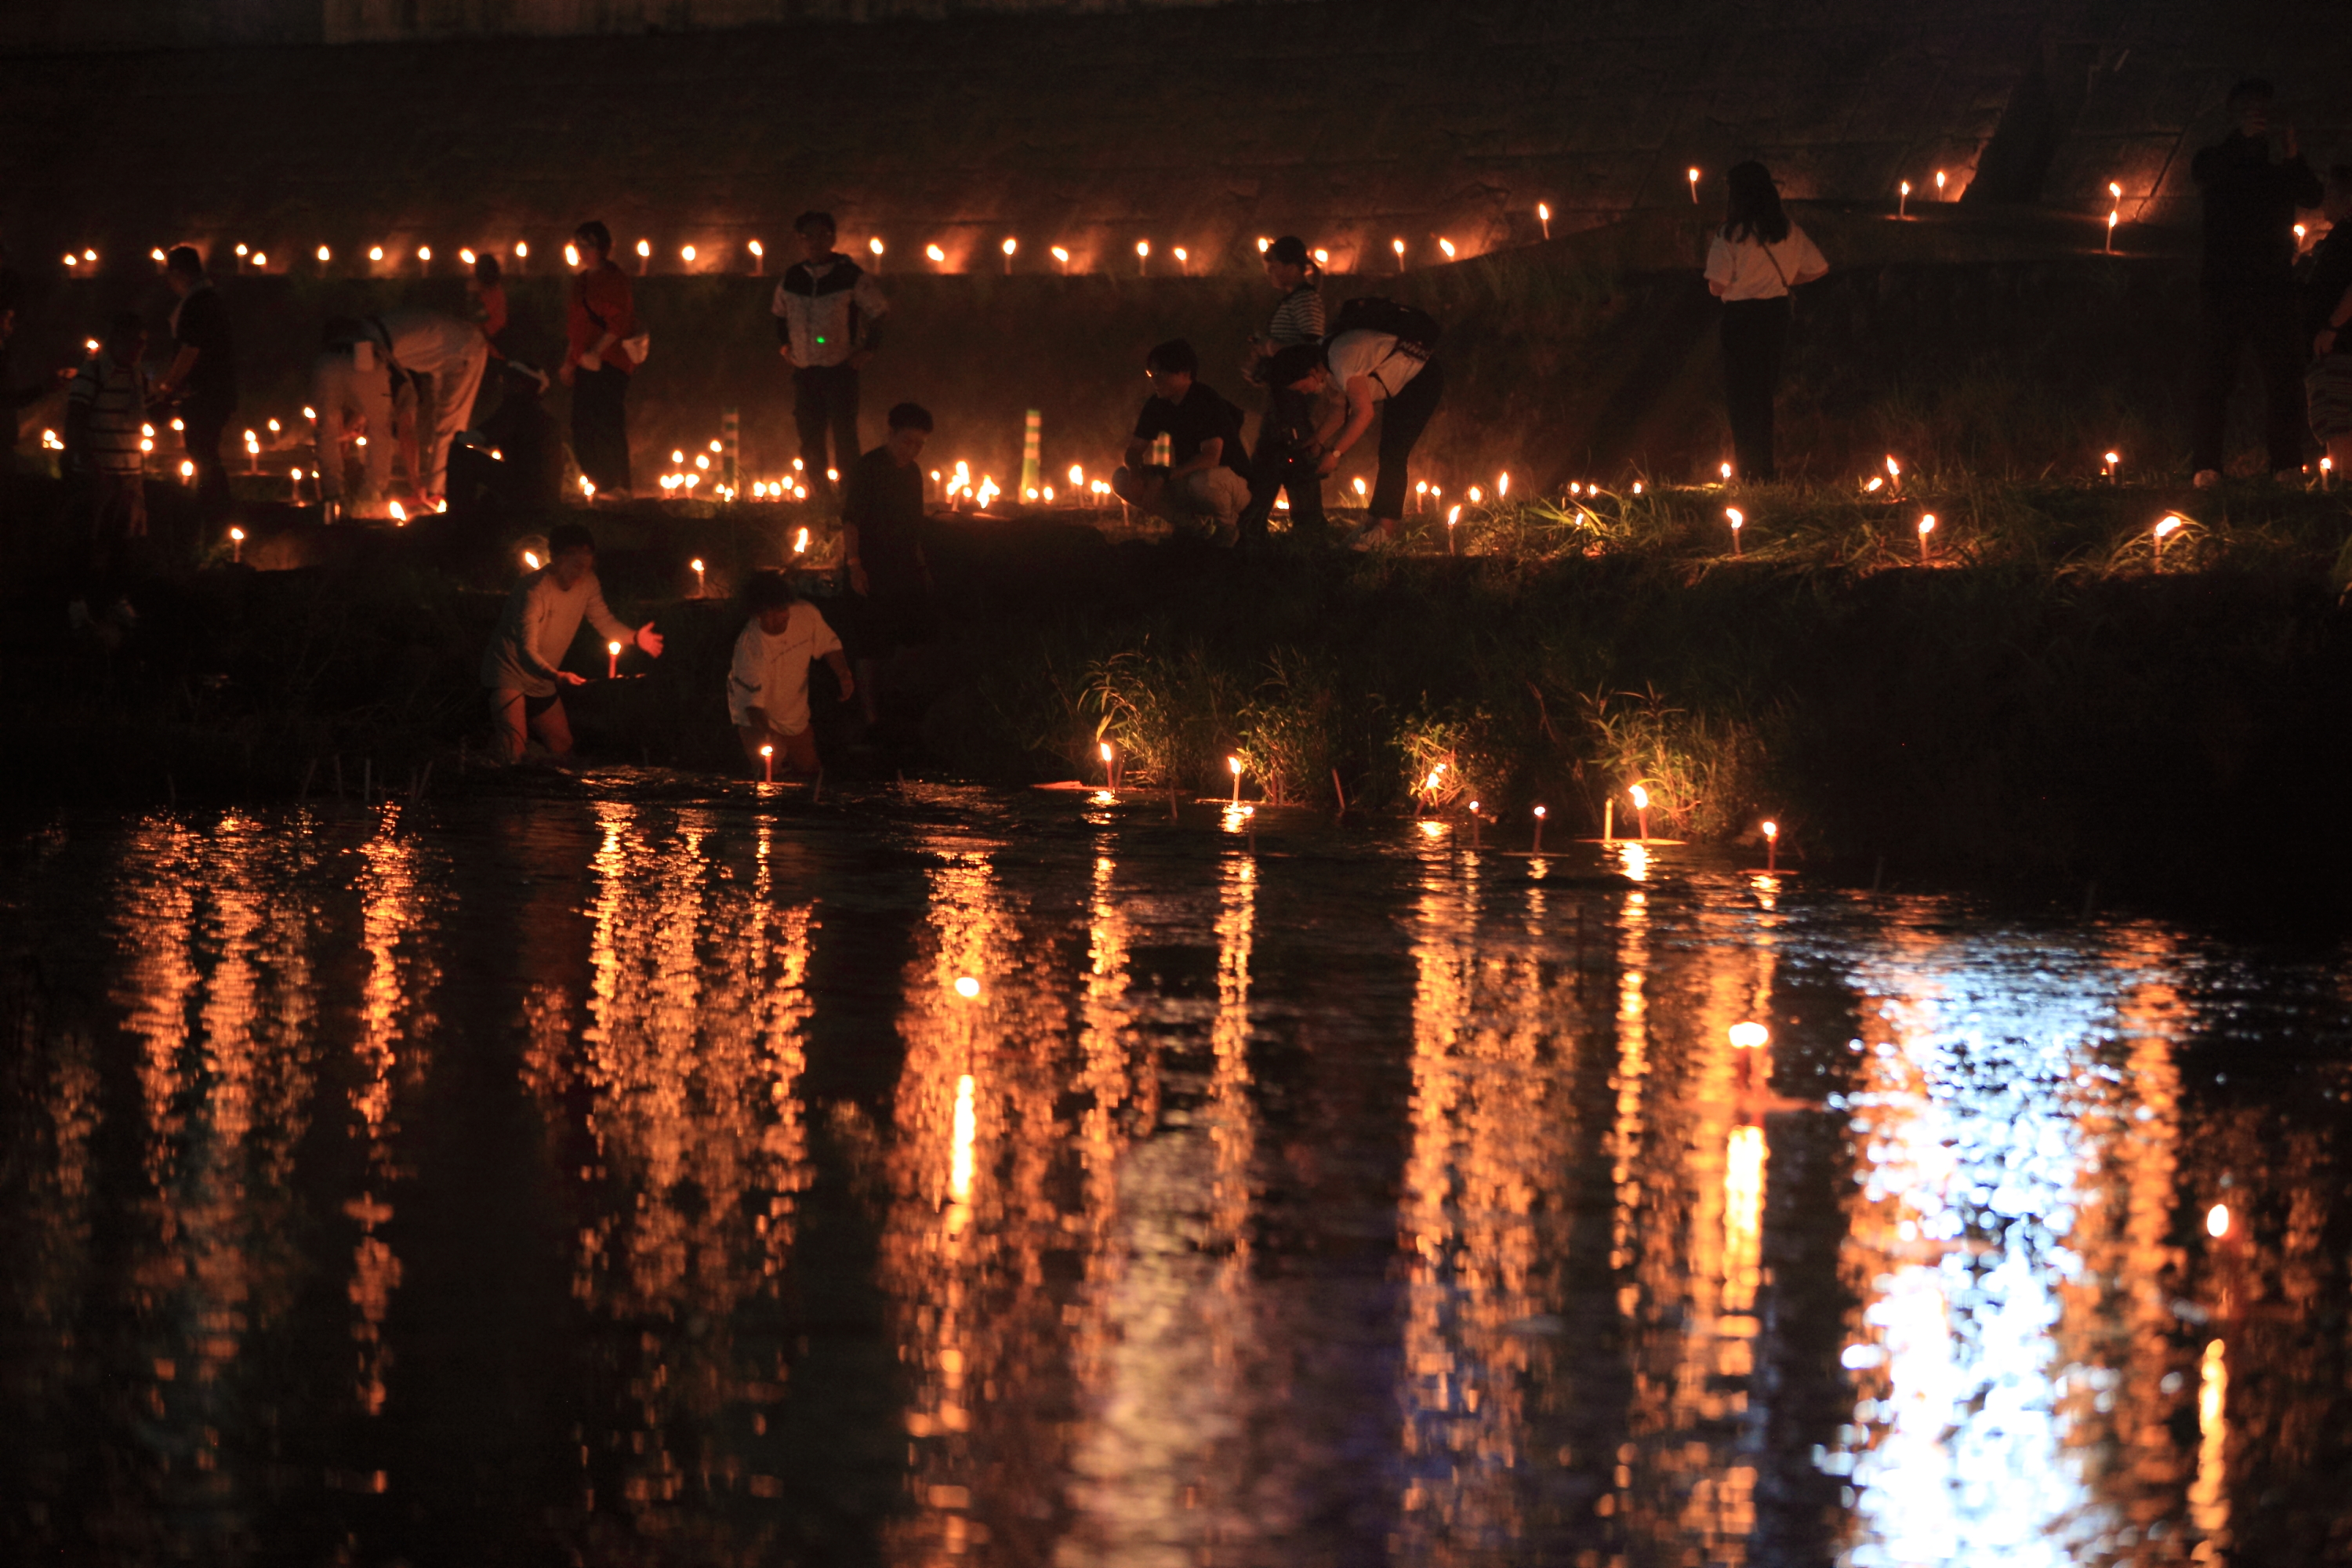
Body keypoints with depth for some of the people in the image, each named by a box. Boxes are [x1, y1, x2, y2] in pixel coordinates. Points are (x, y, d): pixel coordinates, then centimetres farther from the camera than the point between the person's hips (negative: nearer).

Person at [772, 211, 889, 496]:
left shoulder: (851, 276, -5)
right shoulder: (791, 278, 7)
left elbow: (879, 312, 4)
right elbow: (780, 314, 26)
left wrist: (869, 349, 0)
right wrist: (785, 345, 17)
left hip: (841, 368, -4)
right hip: (804, 369, 4)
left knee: (844, 435, -8)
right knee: (810, 439, 7)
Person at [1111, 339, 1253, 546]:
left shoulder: (1208, 401, -21)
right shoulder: (1157, 405, 0)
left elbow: (1211, 458, -30)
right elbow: (1134, 451, 4)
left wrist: (1165, 477, -34)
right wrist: (1136, 474, -20)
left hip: (1234, 484, -7)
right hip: (1186, 483, 7)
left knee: (1202, 481, -42)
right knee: (1122, 479, -9)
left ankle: (1229, 526, -7)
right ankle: (1195, 523, -2)